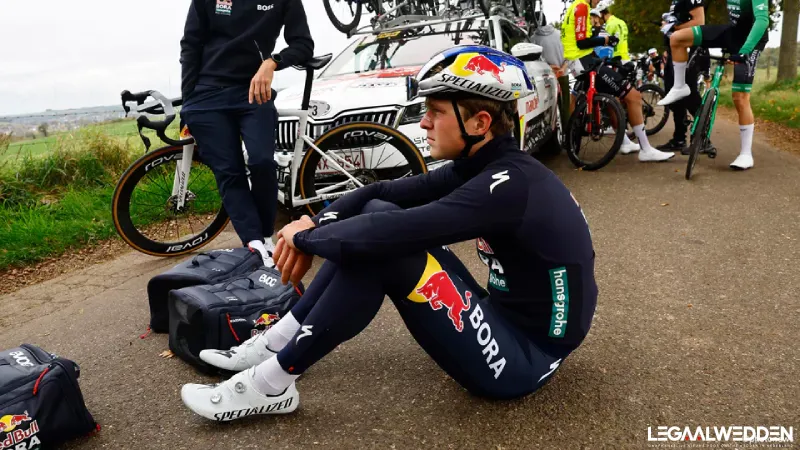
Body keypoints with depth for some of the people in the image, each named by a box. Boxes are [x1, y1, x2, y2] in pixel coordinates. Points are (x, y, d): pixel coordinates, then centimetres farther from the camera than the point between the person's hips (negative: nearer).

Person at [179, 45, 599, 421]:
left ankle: (271, 385, -10)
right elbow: (381, 191, 4)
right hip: (504, 321, 9)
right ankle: (277, 342, 5)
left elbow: (385, 233, -33)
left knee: (379, 245, -24)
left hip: (522, 360, -8)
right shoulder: (484, 167, 2)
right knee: (375, 213, -1)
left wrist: (304, 236, -15)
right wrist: (314, 228, -11)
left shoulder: (510, 184, -26)